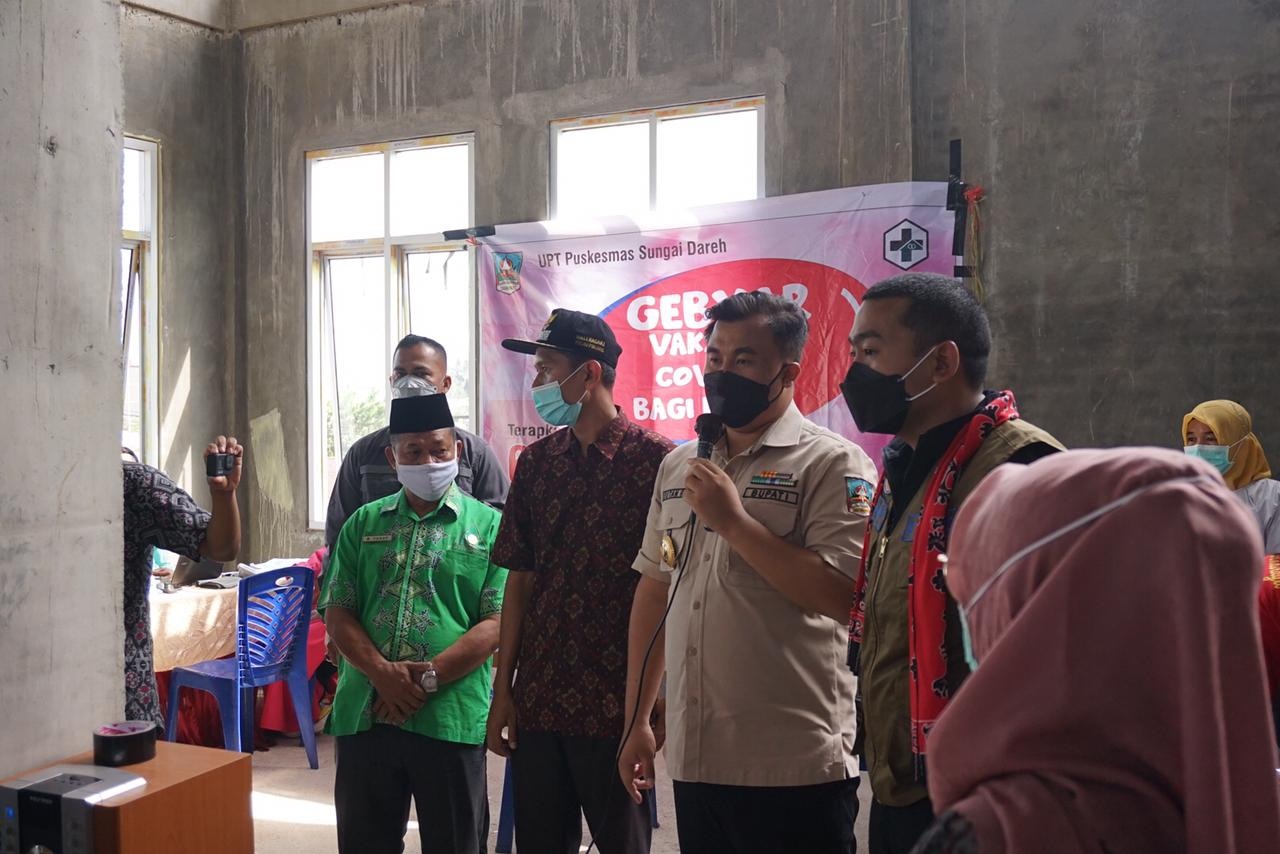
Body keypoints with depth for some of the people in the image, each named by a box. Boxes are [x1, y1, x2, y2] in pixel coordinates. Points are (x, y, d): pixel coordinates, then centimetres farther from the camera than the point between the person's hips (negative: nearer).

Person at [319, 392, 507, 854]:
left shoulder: (488, 525, 2)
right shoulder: (363, 523, 12)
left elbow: (498, 621, -7)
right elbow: (337, 612, 6)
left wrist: (428, 677, -15)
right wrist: (382, 672, -11)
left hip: (451, 718, -3)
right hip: (363, 715, 3)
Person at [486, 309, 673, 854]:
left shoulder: (653, 459, -8)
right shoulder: (536, 462, 8)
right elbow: (520, 580, 9)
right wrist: (502, 690, 6)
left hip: (615, 705, -5)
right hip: (538, 701, 5)